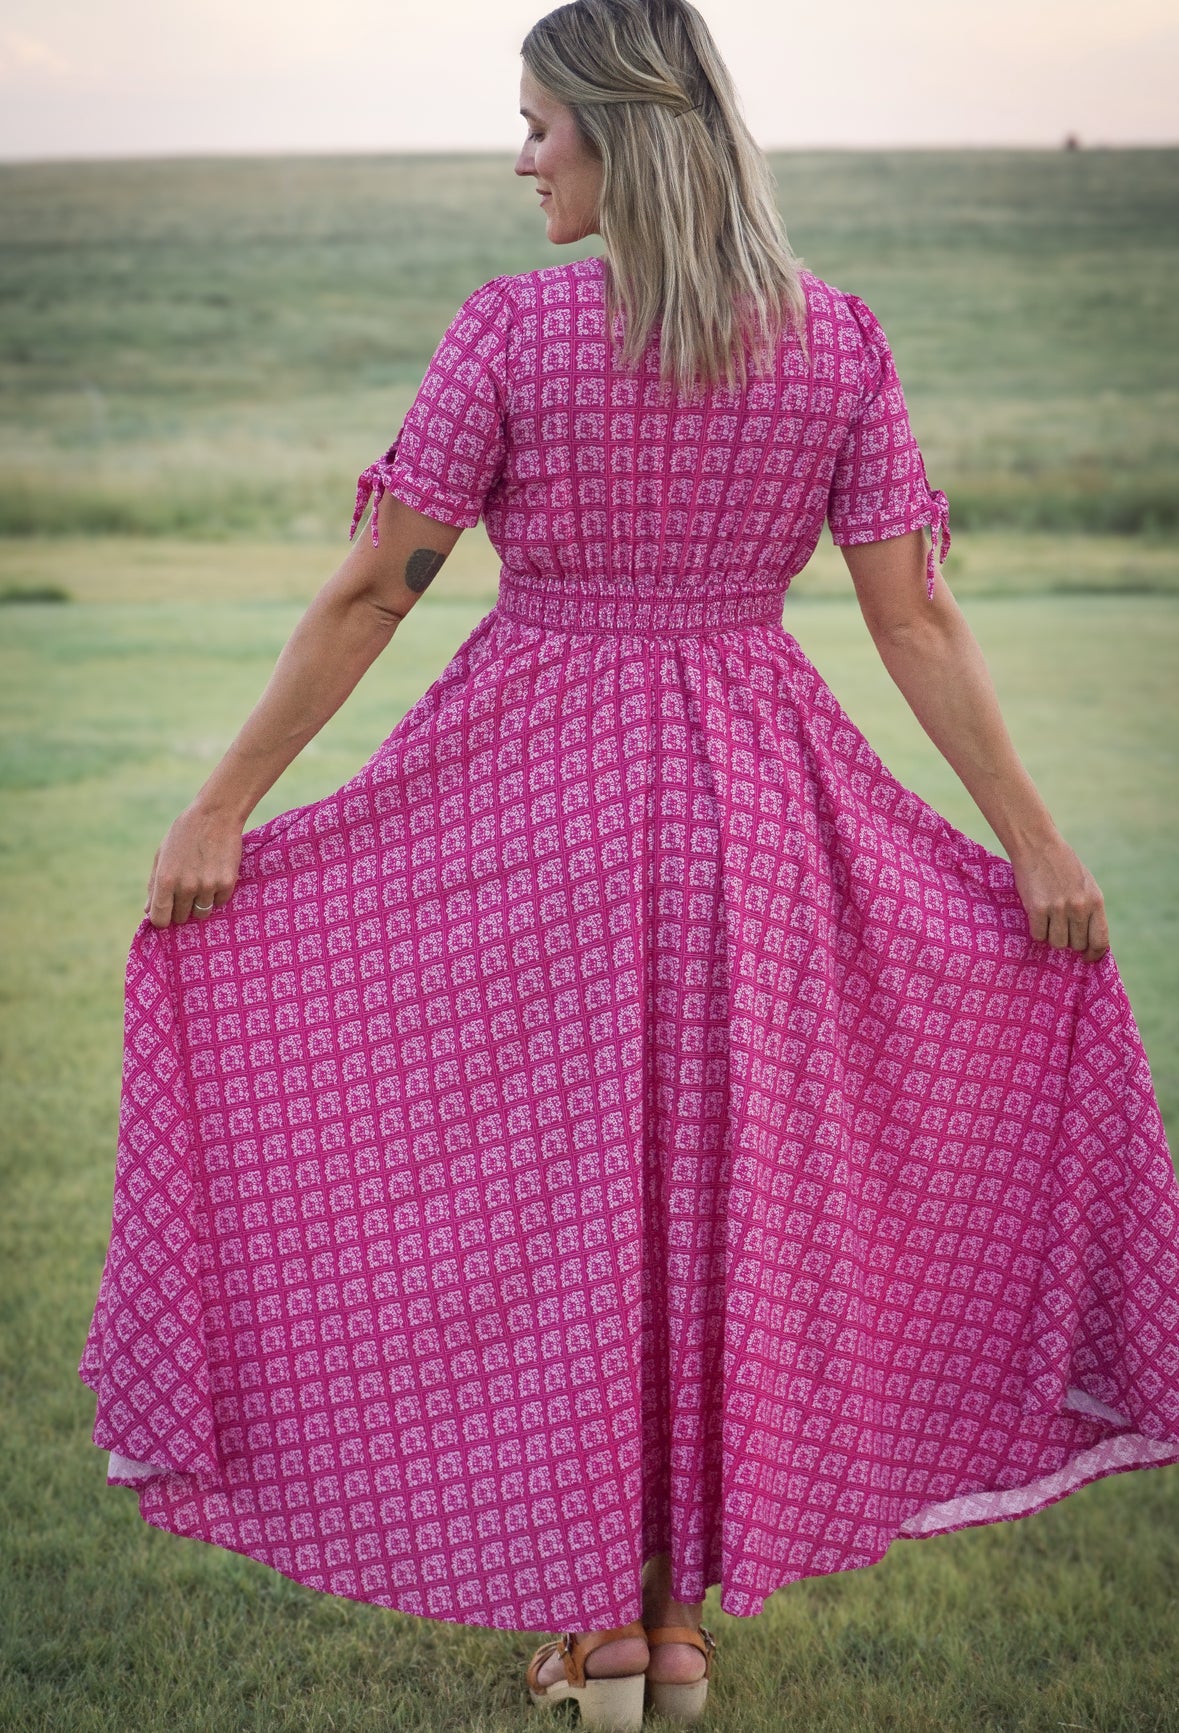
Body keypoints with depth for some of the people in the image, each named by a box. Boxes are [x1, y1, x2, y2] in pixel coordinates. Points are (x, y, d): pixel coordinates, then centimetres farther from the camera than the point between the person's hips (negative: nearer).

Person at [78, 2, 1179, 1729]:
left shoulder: (512, 327, -11)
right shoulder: (838, 342, -2)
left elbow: (369, 591, -10)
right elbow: (917, 619, -3)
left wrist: (221, 807, -4)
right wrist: (1034, 841, 4)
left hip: (537, 803, -3)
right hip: (753, 807, 3)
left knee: (555, 1194, 9)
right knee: (728, 1195, 13)